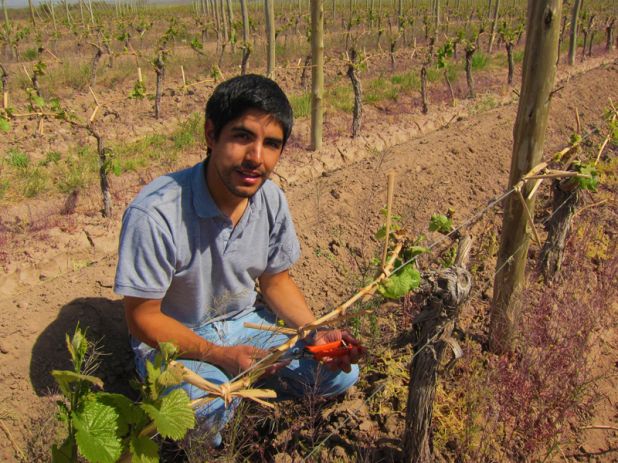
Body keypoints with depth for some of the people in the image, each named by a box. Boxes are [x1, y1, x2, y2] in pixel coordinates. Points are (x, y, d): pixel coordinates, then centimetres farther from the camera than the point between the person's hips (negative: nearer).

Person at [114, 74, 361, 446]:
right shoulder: (154, 214, -30)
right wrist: (221, 355, -29)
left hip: (245, 321, 5)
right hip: (175, 338, -5)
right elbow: (142, 317, -19)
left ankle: (247, 378, 14)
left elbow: (276, 280, 3)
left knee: (342, 373, -4)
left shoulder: (272, 199, -12)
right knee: (204, 414, -35)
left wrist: (315, 333, -13)